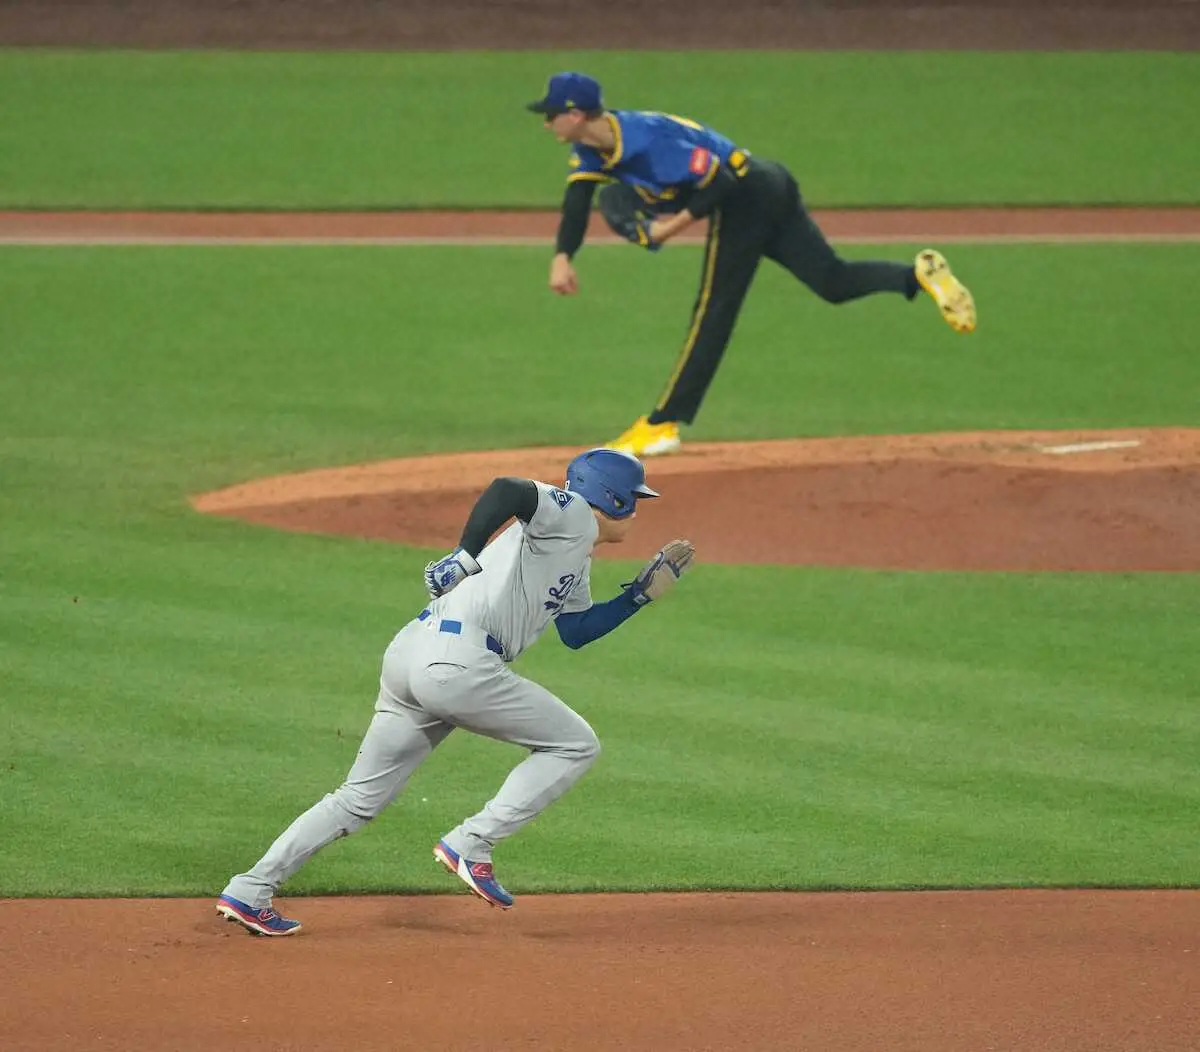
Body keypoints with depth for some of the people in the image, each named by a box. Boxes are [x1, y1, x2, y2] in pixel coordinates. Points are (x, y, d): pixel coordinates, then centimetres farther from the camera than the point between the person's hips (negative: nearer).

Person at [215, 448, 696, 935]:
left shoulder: (578, 559, 29)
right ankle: (471, 845, -5)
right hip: (455, 661, -10)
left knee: (360, 799, 13)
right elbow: (508, 489, -18)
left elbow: (576, 632, 37)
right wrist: (465, 557, -27)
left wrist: (643, 592, 32)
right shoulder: (571, 513, 0)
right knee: (575, 744, 2)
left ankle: (249, 891, 8)